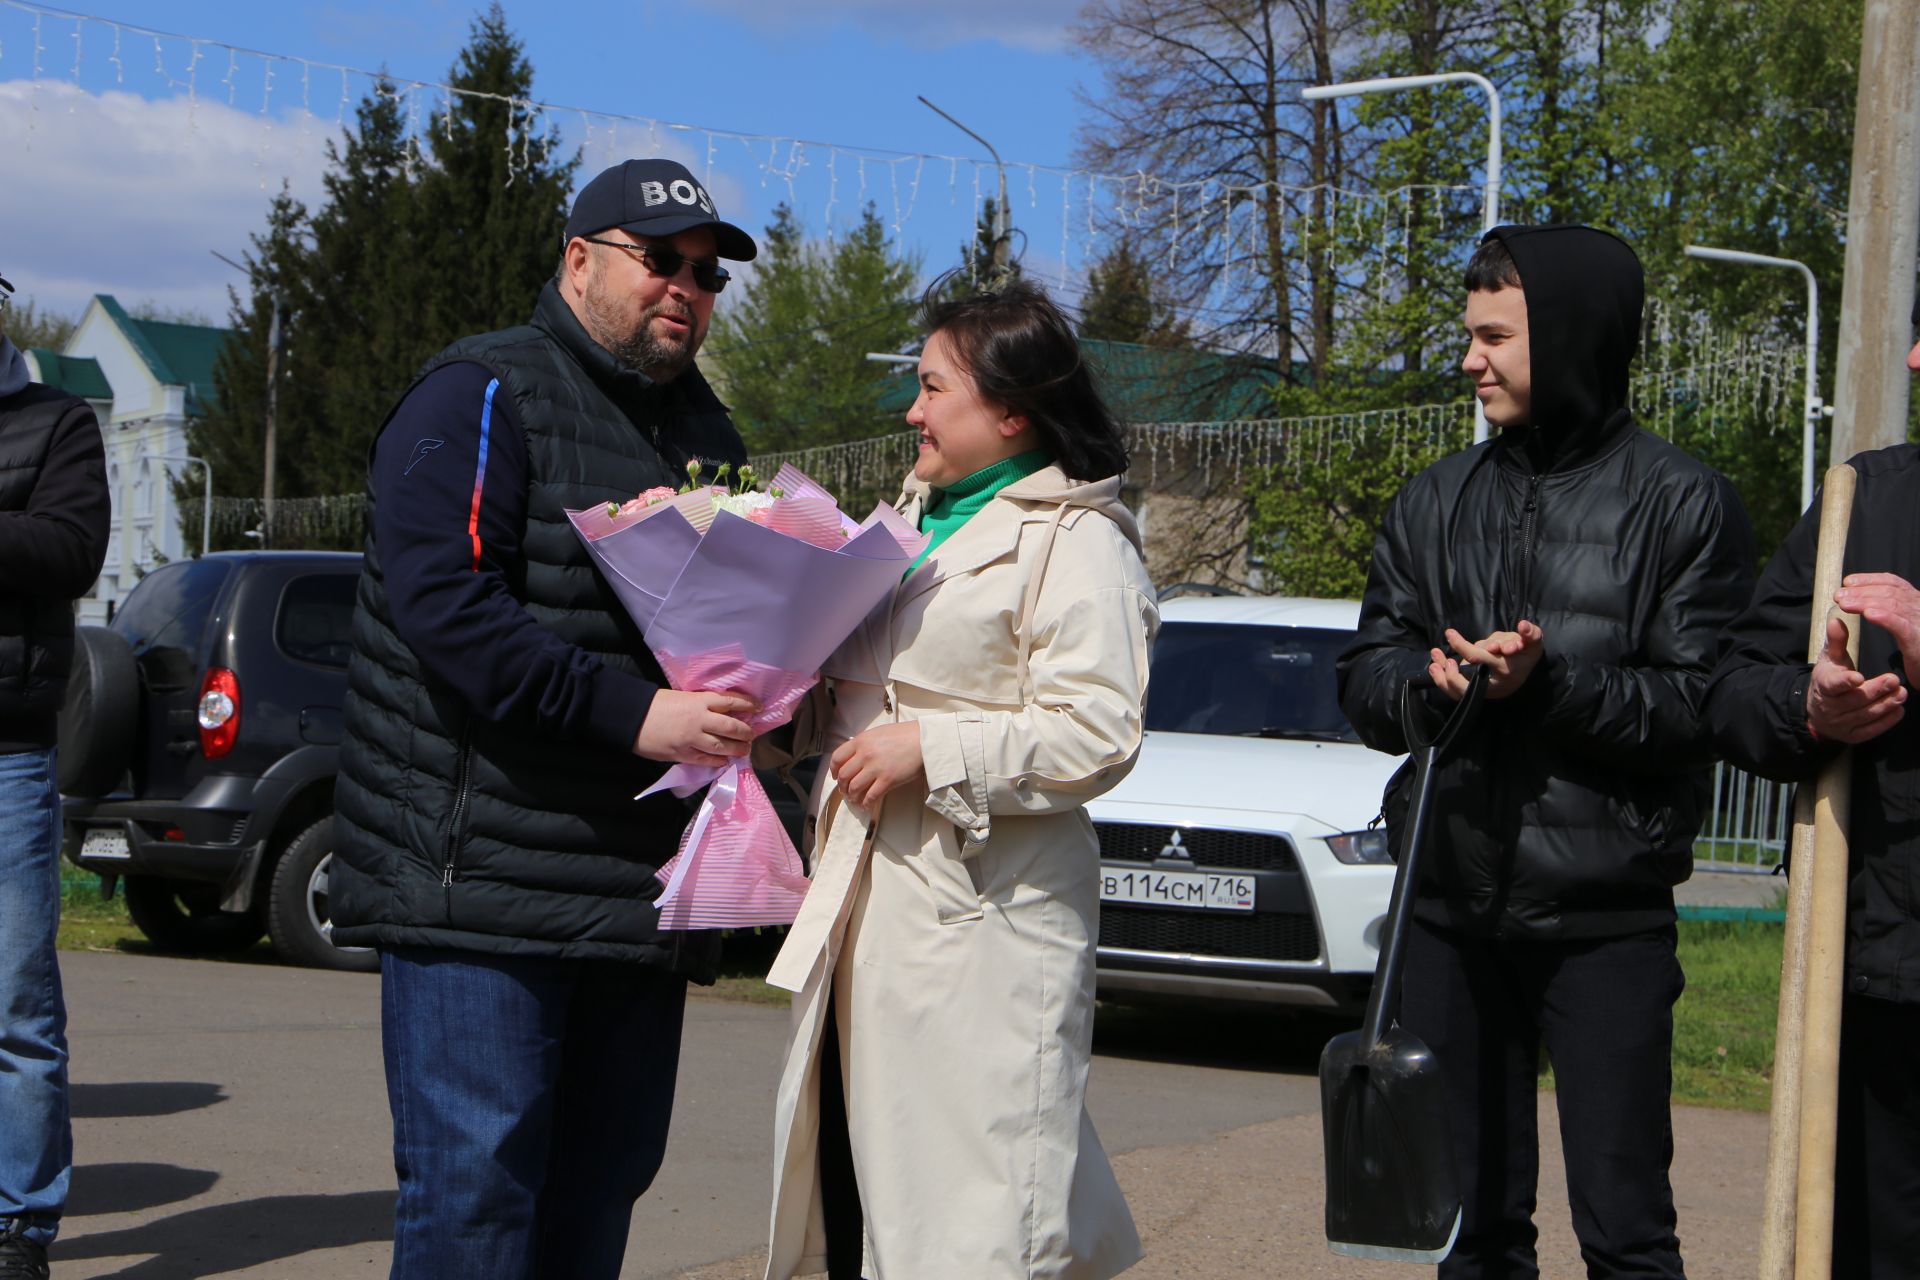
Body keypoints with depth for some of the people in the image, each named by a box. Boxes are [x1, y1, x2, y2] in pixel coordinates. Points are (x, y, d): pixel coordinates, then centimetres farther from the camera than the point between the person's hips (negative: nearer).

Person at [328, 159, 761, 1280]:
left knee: (602, 1187, 10)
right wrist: (630, 713, -23)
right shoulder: (481, 398, -4)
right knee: (476, 1188, -9)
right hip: (482, 880, -7)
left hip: (642, 888, 8)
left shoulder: (706, 430, 21)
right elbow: (443, 601, -17)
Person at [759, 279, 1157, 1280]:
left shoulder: (1075, 541, -7)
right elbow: (858, 689, 30)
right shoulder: (910, 518, 20)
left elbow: (1097, 737, -17)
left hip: (981, 924, -8)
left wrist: (930, 752, -19)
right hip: (866, 910, 9)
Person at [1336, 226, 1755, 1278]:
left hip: (1605, 916, -4)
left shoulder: (1682, 503, -2)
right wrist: (1429, 679, -12)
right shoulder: (1436, 501, 12)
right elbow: (1363, 676, 9)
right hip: (1451, 905, 5)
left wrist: (1551, 684, -20)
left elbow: (1703, 704, -9)